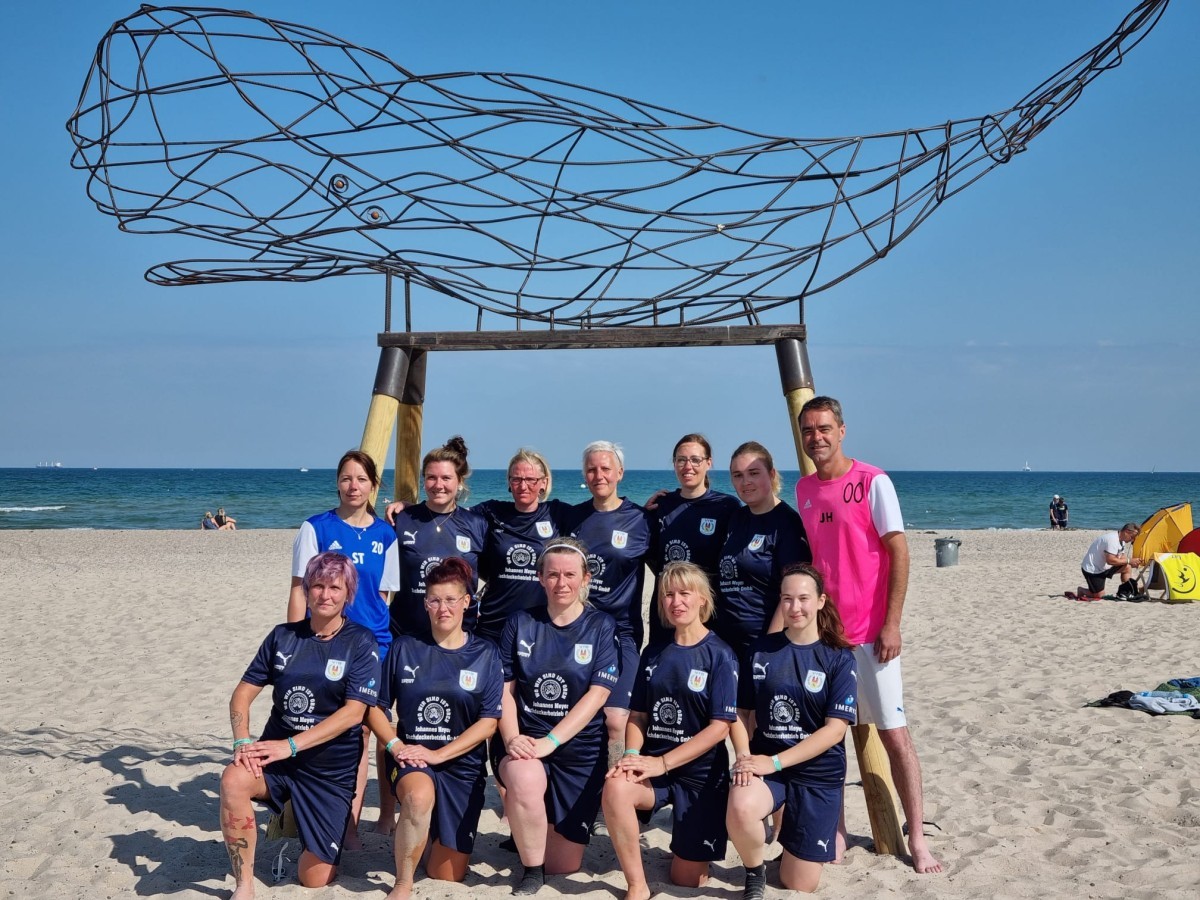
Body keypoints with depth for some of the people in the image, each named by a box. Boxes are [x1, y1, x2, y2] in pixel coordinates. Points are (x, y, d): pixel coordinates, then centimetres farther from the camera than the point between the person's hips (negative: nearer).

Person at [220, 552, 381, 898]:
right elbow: (243, 692, 2)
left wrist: (291, 745, -23)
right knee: (233, 779, -33)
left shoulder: (361, 643, -7)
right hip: (276, 757, 2)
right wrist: (243, 742, -17)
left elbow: (354, 712, -16)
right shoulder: (283, 636, 2)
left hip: (331, 770, -2)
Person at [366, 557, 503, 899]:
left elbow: (488, 723, -5)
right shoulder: (404, 648, 2)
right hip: (411, 759, -1)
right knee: (419, 796, -39)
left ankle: (441, 836, 38)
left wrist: (437, 754, -14)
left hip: (461, 765, 1)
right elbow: (377, 708, 5)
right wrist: (395, 746, -13)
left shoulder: (485, 654, 0)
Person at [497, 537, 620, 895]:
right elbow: (505, 689, 0)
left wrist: (550, 742, -21)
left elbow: (597, 694, -12)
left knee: (564, 864, 4)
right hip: (527, 744, 0)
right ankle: (531, 869, -9)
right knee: (524, 783, -36)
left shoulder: (601, 627, -3)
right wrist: (512, 739, -17)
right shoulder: (521, 623, 2)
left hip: (580, 750, 0)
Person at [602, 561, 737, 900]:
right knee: (616, 786, -32)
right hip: (654, 766, 3)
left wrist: (662, 762, -19)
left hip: (701, 774, -3)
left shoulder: (720, 655, -8)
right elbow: (638, 715, 8)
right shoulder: (653, 653, 6)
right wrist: (632, 755, -13)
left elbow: (719, 727, -13)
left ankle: (692, 850, 38)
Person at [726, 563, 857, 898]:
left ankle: (827, 833, 35)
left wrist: (775, 761, -19)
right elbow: (742, 712, 5)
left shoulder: (839, 658, -7)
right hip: (765, 764, 1)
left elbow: (834, 729, -13)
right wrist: (743, 756, -14)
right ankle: (754, 873, -3)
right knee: (739, 809, -35)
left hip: (818, 773, -1)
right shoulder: (761, 649, 0)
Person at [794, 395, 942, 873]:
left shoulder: (872, 482, -8)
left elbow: (899, 553, -10)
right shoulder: (803, 489, 8)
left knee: (894, 732, 1)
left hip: (870, 633, -5)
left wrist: (891, 625, -14)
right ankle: (835, 832, 18)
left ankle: (917, 838, 10)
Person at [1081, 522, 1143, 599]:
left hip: (1103, 567, 10)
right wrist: (1128, 561, -24)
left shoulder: (1121, 541, 5)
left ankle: (1123, 593, -2)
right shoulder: (1112, 539, -26)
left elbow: (1121, 559, 8)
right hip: (1092, 569, -10)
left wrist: (1133, 562, -11)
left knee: (1127, 568, -1)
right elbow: (1110, 560, -31)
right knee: (1099, 595, -11)